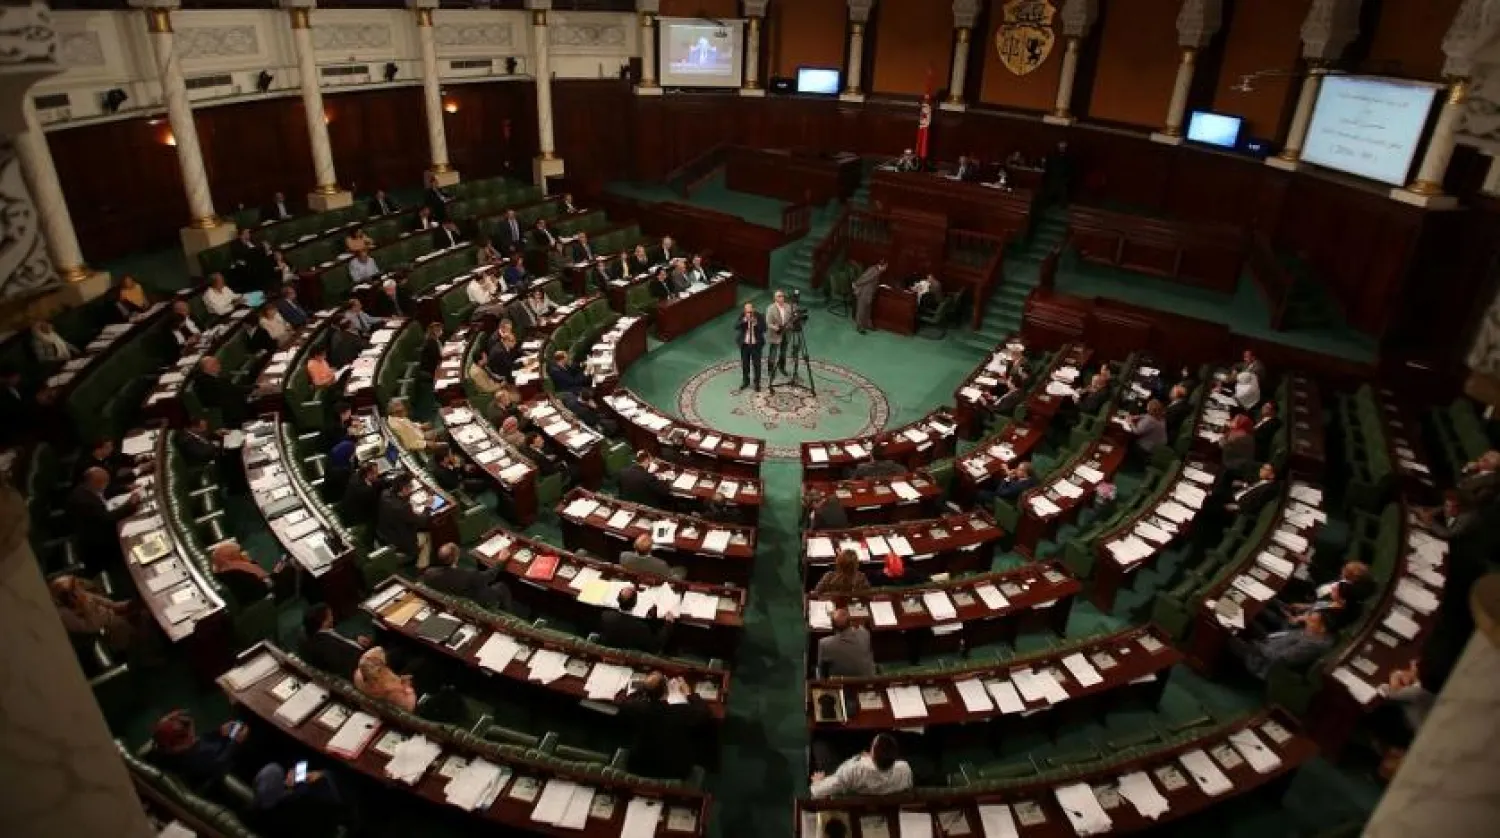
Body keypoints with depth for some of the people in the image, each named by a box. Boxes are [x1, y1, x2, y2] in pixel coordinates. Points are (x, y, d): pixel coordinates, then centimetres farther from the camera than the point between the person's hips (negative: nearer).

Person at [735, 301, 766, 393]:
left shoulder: (759, 316, -8)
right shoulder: (742, 316, -3)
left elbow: (764, 329, -11)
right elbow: (736, 327, -12)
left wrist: (756, 324, -28)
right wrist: (744, 321, -27)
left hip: (756, 344, -2)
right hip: (744, 344, 2)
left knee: (756, 364, 4)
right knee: (745, 364, 14)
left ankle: (757, 383, 16)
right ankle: (745, 381, 30)